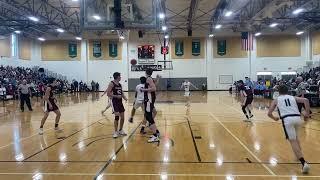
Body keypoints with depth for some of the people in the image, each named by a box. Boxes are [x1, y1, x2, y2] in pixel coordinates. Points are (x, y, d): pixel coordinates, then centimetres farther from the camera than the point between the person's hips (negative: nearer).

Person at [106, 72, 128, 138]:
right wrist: (116, 96, -21)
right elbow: (108, 94, -16)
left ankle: (120, 130, 24)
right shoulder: (111, 84, -10)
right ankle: (116, 132, 3)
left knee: (122, 117, 8)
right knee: (117, 116, -12)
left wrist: (125, 98, -2)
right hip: (114, 102, -7)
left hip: (120, 102, 7)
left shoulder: (120, 84, 12)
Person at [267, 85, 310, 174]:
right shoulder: (293, 97, 24)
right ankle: (299, 155, 33)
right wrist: (307, 114, 10)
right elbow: (306, 100, 6)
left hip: (287, 119, -4)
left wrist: (274, 118, 35)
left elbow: (269, 113, 14)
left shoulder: (276, 100, 19)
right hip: (297, 118, 4)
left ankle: (304, 163, -18)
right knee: (295, 136, 32)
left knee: (293, 141, -3)